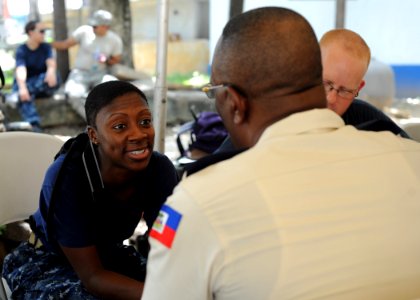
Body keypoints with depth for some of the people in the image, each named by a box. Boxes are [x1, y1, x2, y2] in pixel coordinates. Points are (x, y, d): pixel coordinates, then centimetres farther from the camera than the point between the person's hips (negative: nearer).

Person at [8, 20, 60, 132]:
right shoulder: (21, 50, -8)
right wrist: (22, 88, -45)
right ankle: (35, 126, -56)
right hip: (25, 83, -2)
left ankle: (17, 94, -38)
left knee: (54, 79, -33)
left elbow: (51, 62, -16)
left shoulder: (46, 47, 3)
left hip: (42, 85, 2)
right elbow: (21, 70, -25)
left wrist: (51, 71, -43)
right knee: (24, 96, -39)